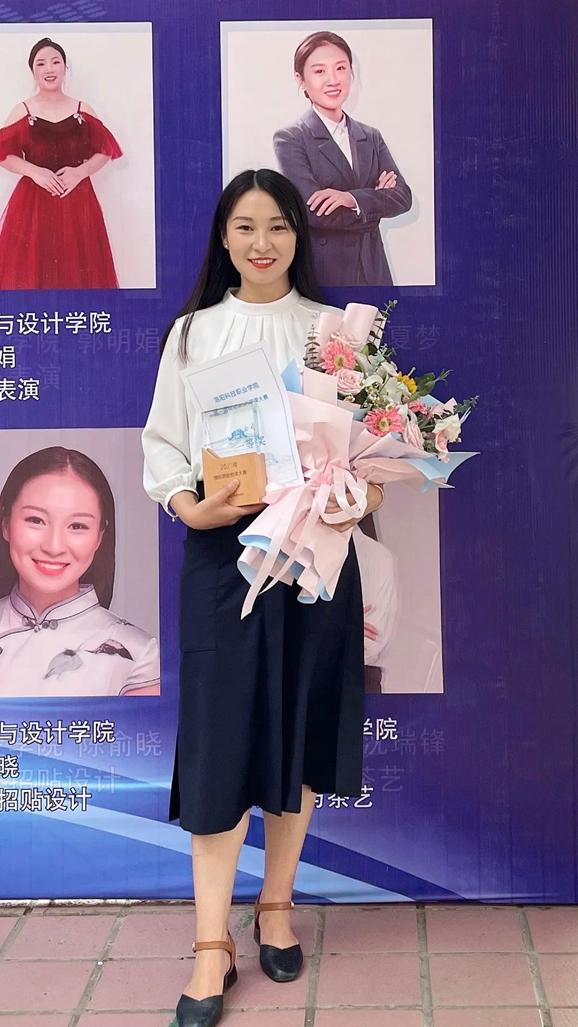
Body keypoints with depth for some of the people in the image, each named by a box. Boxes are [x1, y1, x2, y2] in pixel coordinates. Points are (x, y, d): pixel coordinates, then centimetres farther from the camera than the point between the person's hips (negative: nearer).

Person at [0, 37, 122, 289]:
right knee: (32, 266, -3)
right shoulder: (22, 111, 3)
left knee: (79, 268, 1)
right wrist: (34, 171, -14)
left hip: (77, 200, 1)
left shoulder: (82, 110, 7)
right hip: (32, 201, -1)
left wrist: (80, 171, -10)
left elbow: (106, 150, 8)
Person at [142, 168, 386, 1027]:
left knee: (300, 728, 7)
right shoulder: (193, 333, 8)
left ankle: (277, 905, 26)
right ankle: (213, 945, 4)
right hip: (221, 548, -1)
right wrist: (187, 504, -12)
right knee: (219, 736, -3)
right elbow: (162, 441, 6)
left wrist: (362, 491, -15)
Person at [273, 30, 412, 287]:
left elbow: (403, 197, -1)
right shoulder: (289, 140, -4)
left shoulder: (371, 137, 12)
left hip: (373, 270, 4)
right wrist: (377, 199, -4)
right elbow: (314, 212, -15)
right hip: (321, 272, -4)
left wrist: (353, 198, -18)